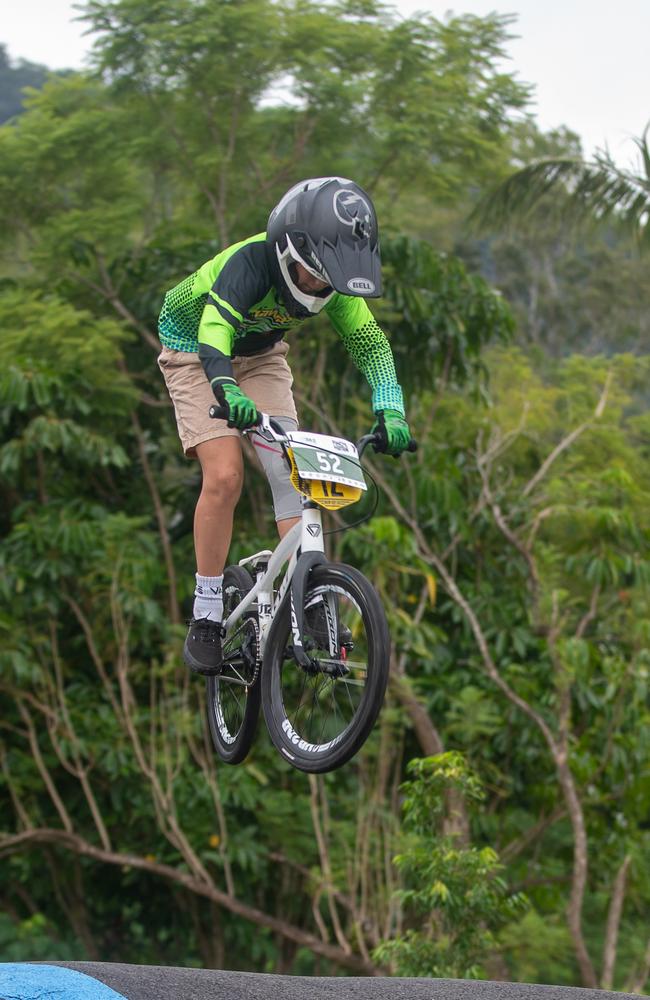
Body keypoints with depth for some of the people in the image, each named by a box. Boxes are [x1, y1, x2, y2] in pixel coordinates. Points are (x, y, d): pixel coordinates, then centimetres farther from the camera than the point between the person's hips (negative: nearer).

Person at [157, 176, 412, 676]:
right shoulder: (249, 263, -37)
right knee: (225, 475, -20)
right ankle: (206, 620, -11)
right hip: (195, 352, -5)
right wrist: (227, 390, -69)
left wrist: (390, 410, -37)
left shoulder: (333, 279, -20)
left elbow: (370, 341, -21)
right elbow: (214, 332, -50)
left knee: (293, 471, -13)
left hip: (261, 355, 5)